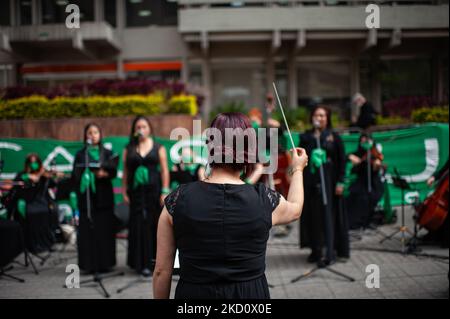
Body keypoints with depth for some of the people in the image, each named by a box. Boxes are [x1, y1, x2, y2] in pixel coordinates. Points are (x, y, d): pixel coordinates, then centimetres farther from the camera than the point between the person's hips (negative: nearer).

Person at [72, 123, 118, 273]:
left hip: (103, 196, 0)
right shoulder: (80, 154, 10)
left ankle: (105, 263, 6)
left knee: (104, 229, -1)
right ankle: (89, 264, 0)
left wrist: (105, 174, -23)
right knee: (87, 230, -3)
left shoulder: (108, 153, 10)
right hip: (86, 197, 0)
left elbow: (113, 172, -3)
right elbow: (75, 175, 3)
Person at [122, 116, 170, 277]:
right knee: (139, 226, -1)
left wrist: (165, 191, -5)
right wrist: (124, 192, 0)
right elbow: (125, 172, 8)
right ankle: (143, 263, 3)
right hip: (136, 191, 1)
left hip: (154, 190, -1)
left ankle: (155, 260, 9)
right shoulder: (129, 149, 9)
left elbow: (164, 170, 2)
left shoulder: (158, 148, 5)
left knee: (154, 224, 0)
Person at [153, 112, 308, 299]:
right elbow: (294, 209, 14)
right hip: (251, 293, 0)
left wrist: (160, 297, 10)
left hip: (193, 293, 0)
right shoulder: (264, 200, -10)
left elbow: (162, 270, -7)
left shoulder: (178, 199, -12)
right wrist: (298, 169, 30)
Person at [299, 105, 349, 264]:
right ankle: (316, 251, 9)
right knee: (313, 215, 3)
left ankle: (330, 252, -6)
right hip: (311, 181, 2)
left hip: (329, 181, -2)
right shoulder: (305, 137, 9)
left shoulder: (333, 136, 4)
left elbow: (341, 160, 2)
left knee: (329, 214, -5)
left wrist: (340, 182, -5)